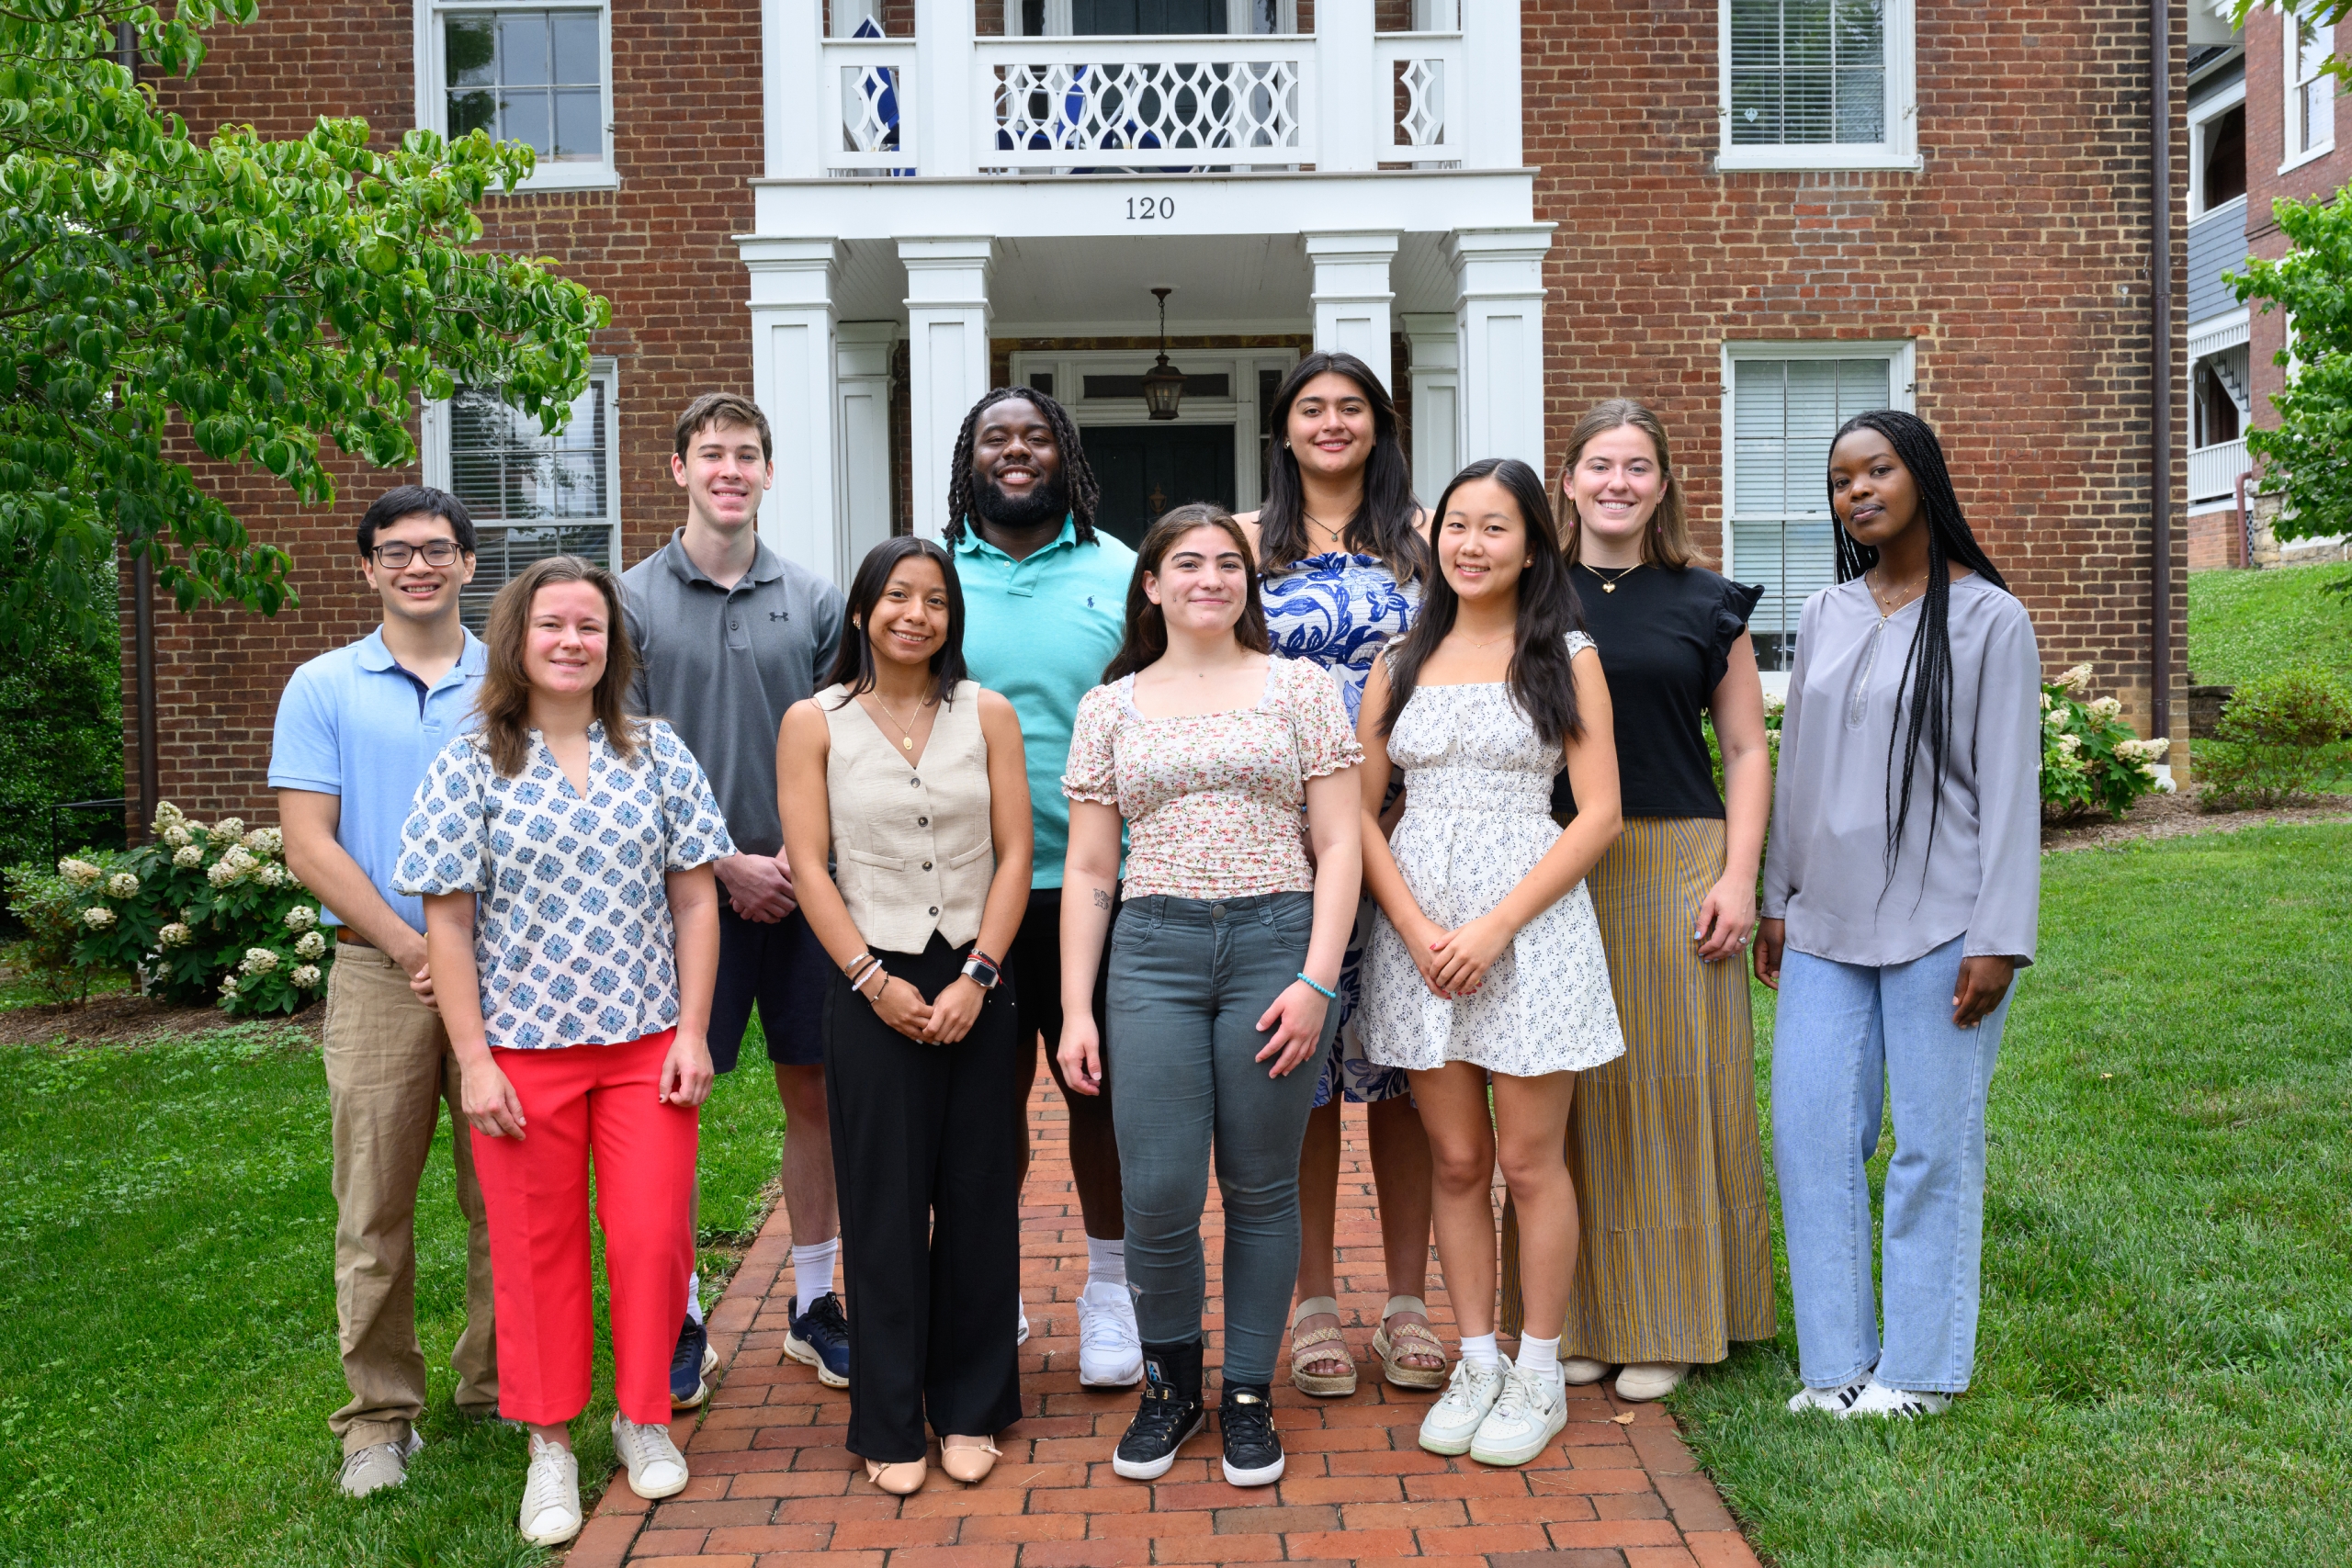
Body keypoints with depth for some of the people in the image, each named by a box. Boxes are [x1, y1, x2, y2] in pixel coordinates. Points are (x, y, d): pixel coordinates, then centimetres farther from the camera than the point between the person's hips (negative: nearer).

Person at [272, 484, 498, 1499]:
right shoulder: (323, 689, 5)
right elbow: (310, 848, -1)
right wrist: (414, 949, -9)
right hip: (379, 972, -1)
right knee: (374, 1206, 3)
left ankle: (499, 1387, 22)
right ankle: (380, 1413, 16)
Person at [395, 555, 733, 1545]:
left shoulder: (658, 755, 4)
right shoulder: (471, 766, -1)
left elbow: (694, 899, 4)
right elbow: (448, 922, -2)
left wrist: (692, 1032, -2)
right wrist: (475, 1061, -7)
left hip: (645, 1045, 1)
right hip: (522, 1052, -1)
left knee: (652, 1236, 4)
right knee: (538, 1249, 9)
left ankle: (643, 1418, 26)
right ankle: (550, 1445, 25)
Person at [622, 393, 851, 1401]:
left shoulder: (815, 601, 6)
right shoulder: (634, 601, 1)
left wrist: (796, 856, -7)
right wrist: (729, 863, -9)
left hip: (803, 886, 2)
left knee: (814, 1090, 8)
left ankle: (815, 1304, 23)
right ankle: (679, 1319, 17)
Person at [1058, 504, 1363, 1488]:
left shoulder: (1300, 688, 6)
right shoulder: (1110, 708, 11)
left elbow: (1338, 845, 3)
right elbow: (1088, 870, 10)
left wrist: (1316, 979, -8)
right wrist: (1076, 1010, 4)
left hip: (1277, 941, -1)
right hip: (1153, 951, 1)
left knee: (1261, 1187, 6)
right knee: (1157, 1194, -4)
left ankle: (1248, 1396, 23)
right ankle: (1170, 1383, 22)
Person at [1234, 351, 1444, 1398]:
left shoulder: (1420, 537, 11)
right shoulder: (1249, 539, 10)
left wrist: (1399, 810, -3)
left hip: (1405, 832, 1)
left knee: (1404, 1058, 3)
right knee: (1300, 1061, 1)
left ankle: (1407, 1304, 15)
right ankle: (1315, 1306, 14)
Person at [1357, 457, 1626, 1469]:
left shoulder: (1566, 657, 2)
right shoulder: (1400, 663, 11)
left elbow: (1599, 815, -4)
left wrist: (1495, 926, -13)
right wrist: (1415, 928, -8)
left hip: (1529, 923, -3)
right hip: (1415, 928, 3)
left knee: (1529, 1161, 4)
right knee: (1456, 1164, 9)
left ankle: (1538, 1376, 19)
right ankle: (1477, 1363, 23)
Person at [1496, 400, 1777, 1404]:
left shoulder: (1706, 605, 6)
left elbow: (1745, 751, 7)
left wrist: (1739, 876, -4)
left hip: (1678, 868, -1)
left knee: (1675, 1090, 3)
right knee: (1568, 1094, 5)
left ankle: (1667, 1326, 17)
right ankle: (1576, 1318, 18)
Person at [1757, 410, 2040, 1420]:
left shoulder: (1989, 620, -3)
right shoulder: (1823, 616, 12)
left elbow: (2009, 787, -5)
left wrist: (1997, 940, -10)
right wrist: (1778, 901, 14)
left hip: (1936, 922, -5)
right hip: (1826, 922, 5)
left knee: (1932, 1143, 2)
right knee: (1811, 1133, 3)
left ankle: (1918, 1368, 16)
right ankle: (1836, 1364, 15)